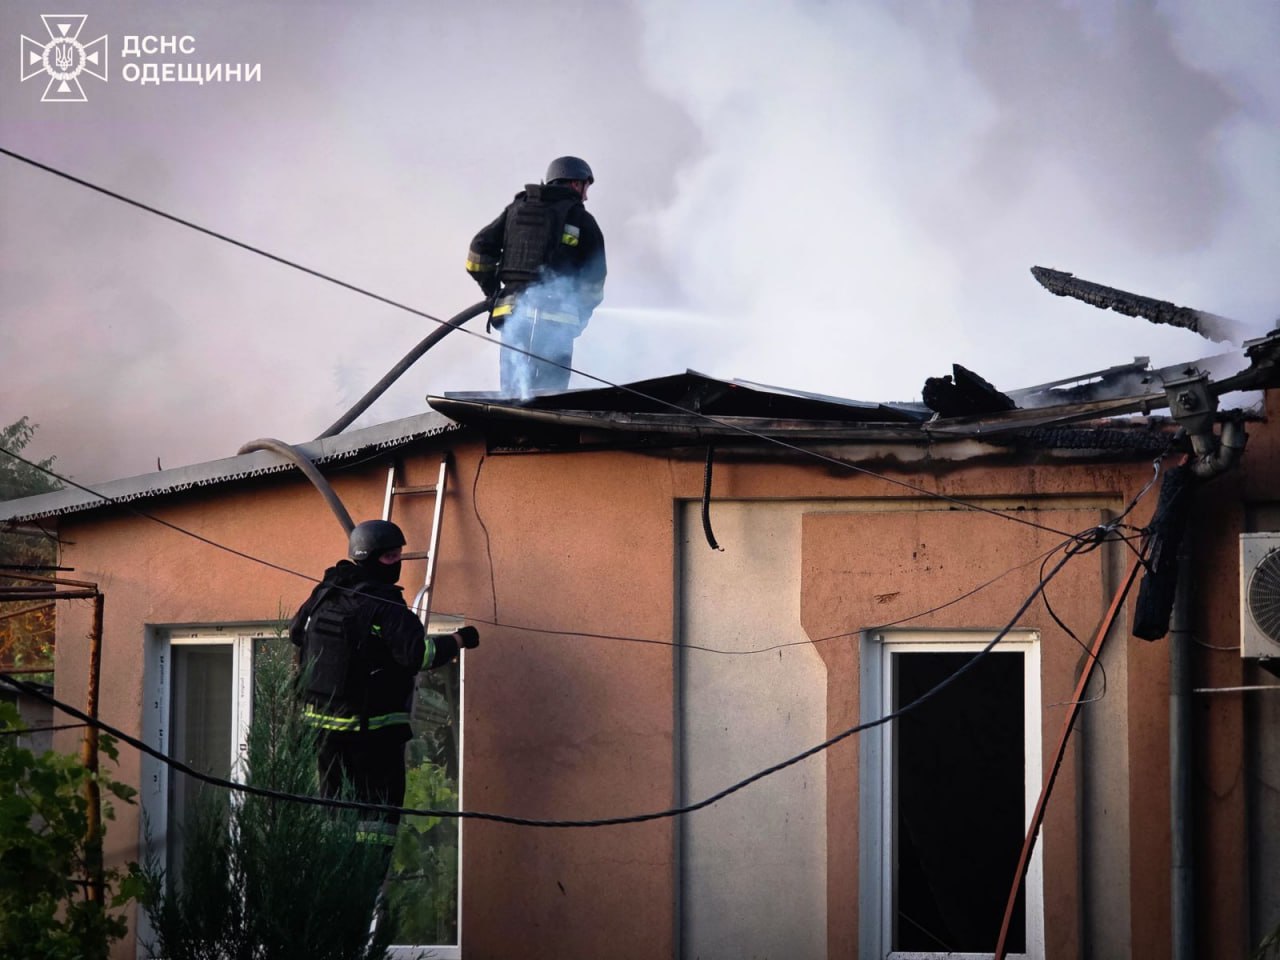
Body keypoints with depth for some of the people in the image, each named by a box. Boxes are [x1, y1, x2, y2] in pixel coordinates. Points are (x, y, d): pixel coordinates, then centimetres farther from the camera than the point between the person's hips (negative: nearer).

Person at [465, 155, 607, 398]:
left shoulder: (516, 208, 17)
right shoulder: (582, 220, 6)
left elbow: (479, 249, 10)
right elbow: (594, 281, 2)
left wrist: (493, 291, 21)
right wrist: (580, 316, 16)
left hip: (512, 314, 4)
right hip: (555, 320, -4)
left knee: (512, 393, 9)